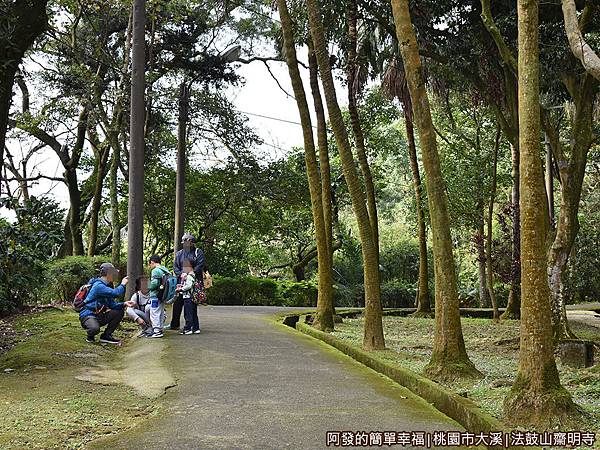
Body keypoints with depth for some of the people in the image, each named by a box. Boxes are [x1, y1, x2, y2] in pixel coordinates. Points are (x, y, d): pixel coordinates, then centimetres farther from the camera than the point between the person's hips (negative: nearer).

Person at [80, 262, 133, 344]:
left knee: (119, 312, 2)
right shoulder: (98, 285, -19)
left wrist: (124, 304, -7)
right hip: (88, 315, -10)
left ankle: (106, 336, 6)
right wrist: (122, 284, -13)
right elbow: (115, 293, -31)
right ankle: (90, 337, -1)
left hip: (99, 316, 10)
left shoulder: (106, 286, 13)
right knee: (95, 328, -39)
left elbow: (112, 305, 10)